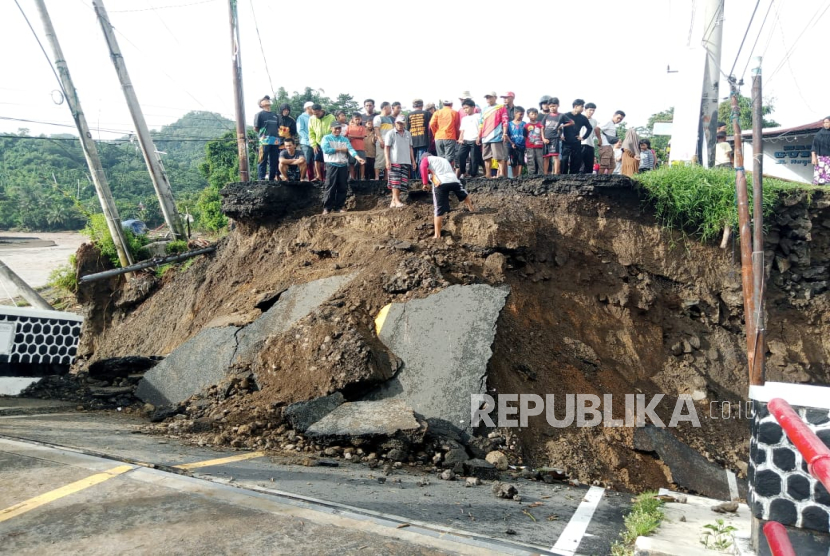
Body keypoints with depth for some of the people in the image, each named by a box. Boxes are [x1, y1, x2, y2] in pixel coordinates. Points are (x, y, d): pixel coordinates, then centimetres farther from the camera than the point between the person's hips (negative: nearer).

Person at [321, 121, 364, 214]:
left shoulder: (345, 139, 14)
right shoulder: (326, 138, 3)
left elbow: (350, 149, -1)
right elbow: (325, 149, -13)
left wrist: (358, 157, -21)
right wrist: (340, 149, -5)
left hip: (343, 165, 4)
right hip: (332, 165, -4)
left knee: (343, 187, 5)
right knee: (330, 187, -7)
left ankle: (339, 206, 14)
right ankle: (327, 207, -3)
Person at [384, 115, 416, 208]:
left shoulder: (408, 134, 16)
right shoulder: (391, 134, 1)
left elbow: (410, 148, 20)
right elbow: (386, 147, -3)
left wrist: (413, 160, 16)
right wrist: (387, 160, -11)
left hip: (406, 162, 5)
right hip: (394, 161, -5)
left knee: (402, 182, 1)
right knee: (395, 181, -10)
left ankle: (393, 201, 6)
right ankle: (396, 200, -10)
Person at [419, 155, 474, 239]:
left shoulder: (425, 159, 19)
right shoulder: (444, 160, 38)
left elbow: (423, 167, -3)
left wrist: (425, 183, -4)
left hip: (440, 183, -4)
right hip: (454, 180, 4)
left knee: (439, 210, -1)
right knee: (463, 194, 34)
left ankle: (437, 235, -2)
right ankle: (471, 208, 58)